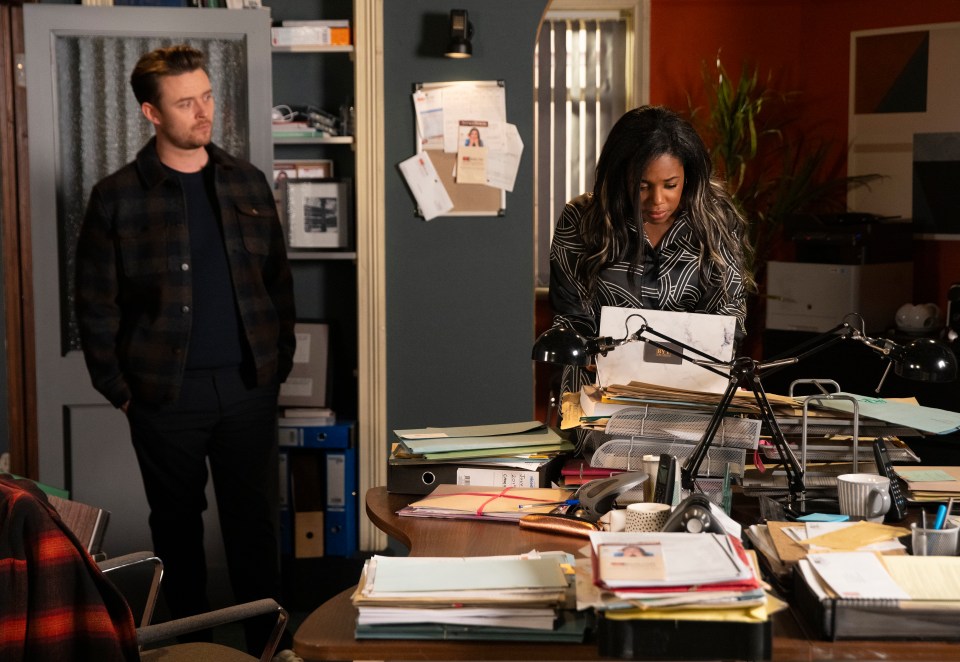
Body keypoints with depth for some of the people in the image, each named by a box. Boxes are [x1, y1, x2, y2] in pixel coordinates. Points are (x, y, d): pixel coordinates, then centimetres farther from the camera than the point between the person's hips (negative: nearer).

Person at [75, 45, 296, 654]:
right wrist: (119, 389, -5)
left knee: (256, 517, 8)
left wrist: (280, 362, 6)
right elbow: (96, 305, -2)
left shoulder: (248, 183, 6)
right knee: (178, 519, 11)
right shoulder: (117, 198, -4)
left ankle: (267, 640, 20)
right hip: (166, 393, -2)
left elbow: (279, 278, 11)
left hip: (249, 385, 2)